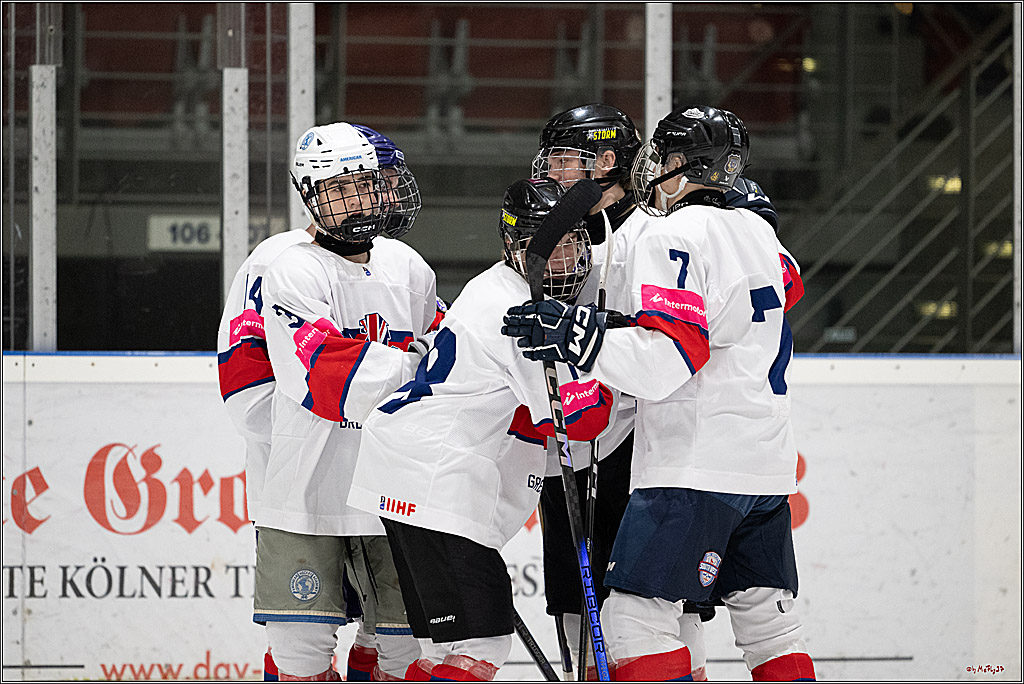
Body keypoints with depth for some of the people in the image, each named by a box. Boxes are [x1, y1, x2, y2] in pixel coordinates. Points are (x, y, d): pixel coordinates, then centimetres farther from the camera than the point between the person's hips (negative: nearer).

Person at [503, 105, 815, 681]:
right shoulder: (756, 231, 13)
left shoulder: (671, 237, -12)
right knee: (769, 618, 12)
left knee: (637, 617, -11)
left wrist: (579, 337, -27)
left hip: (694, 467, -9)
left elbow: (666, 361, -22)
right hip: (768, 467, 9)